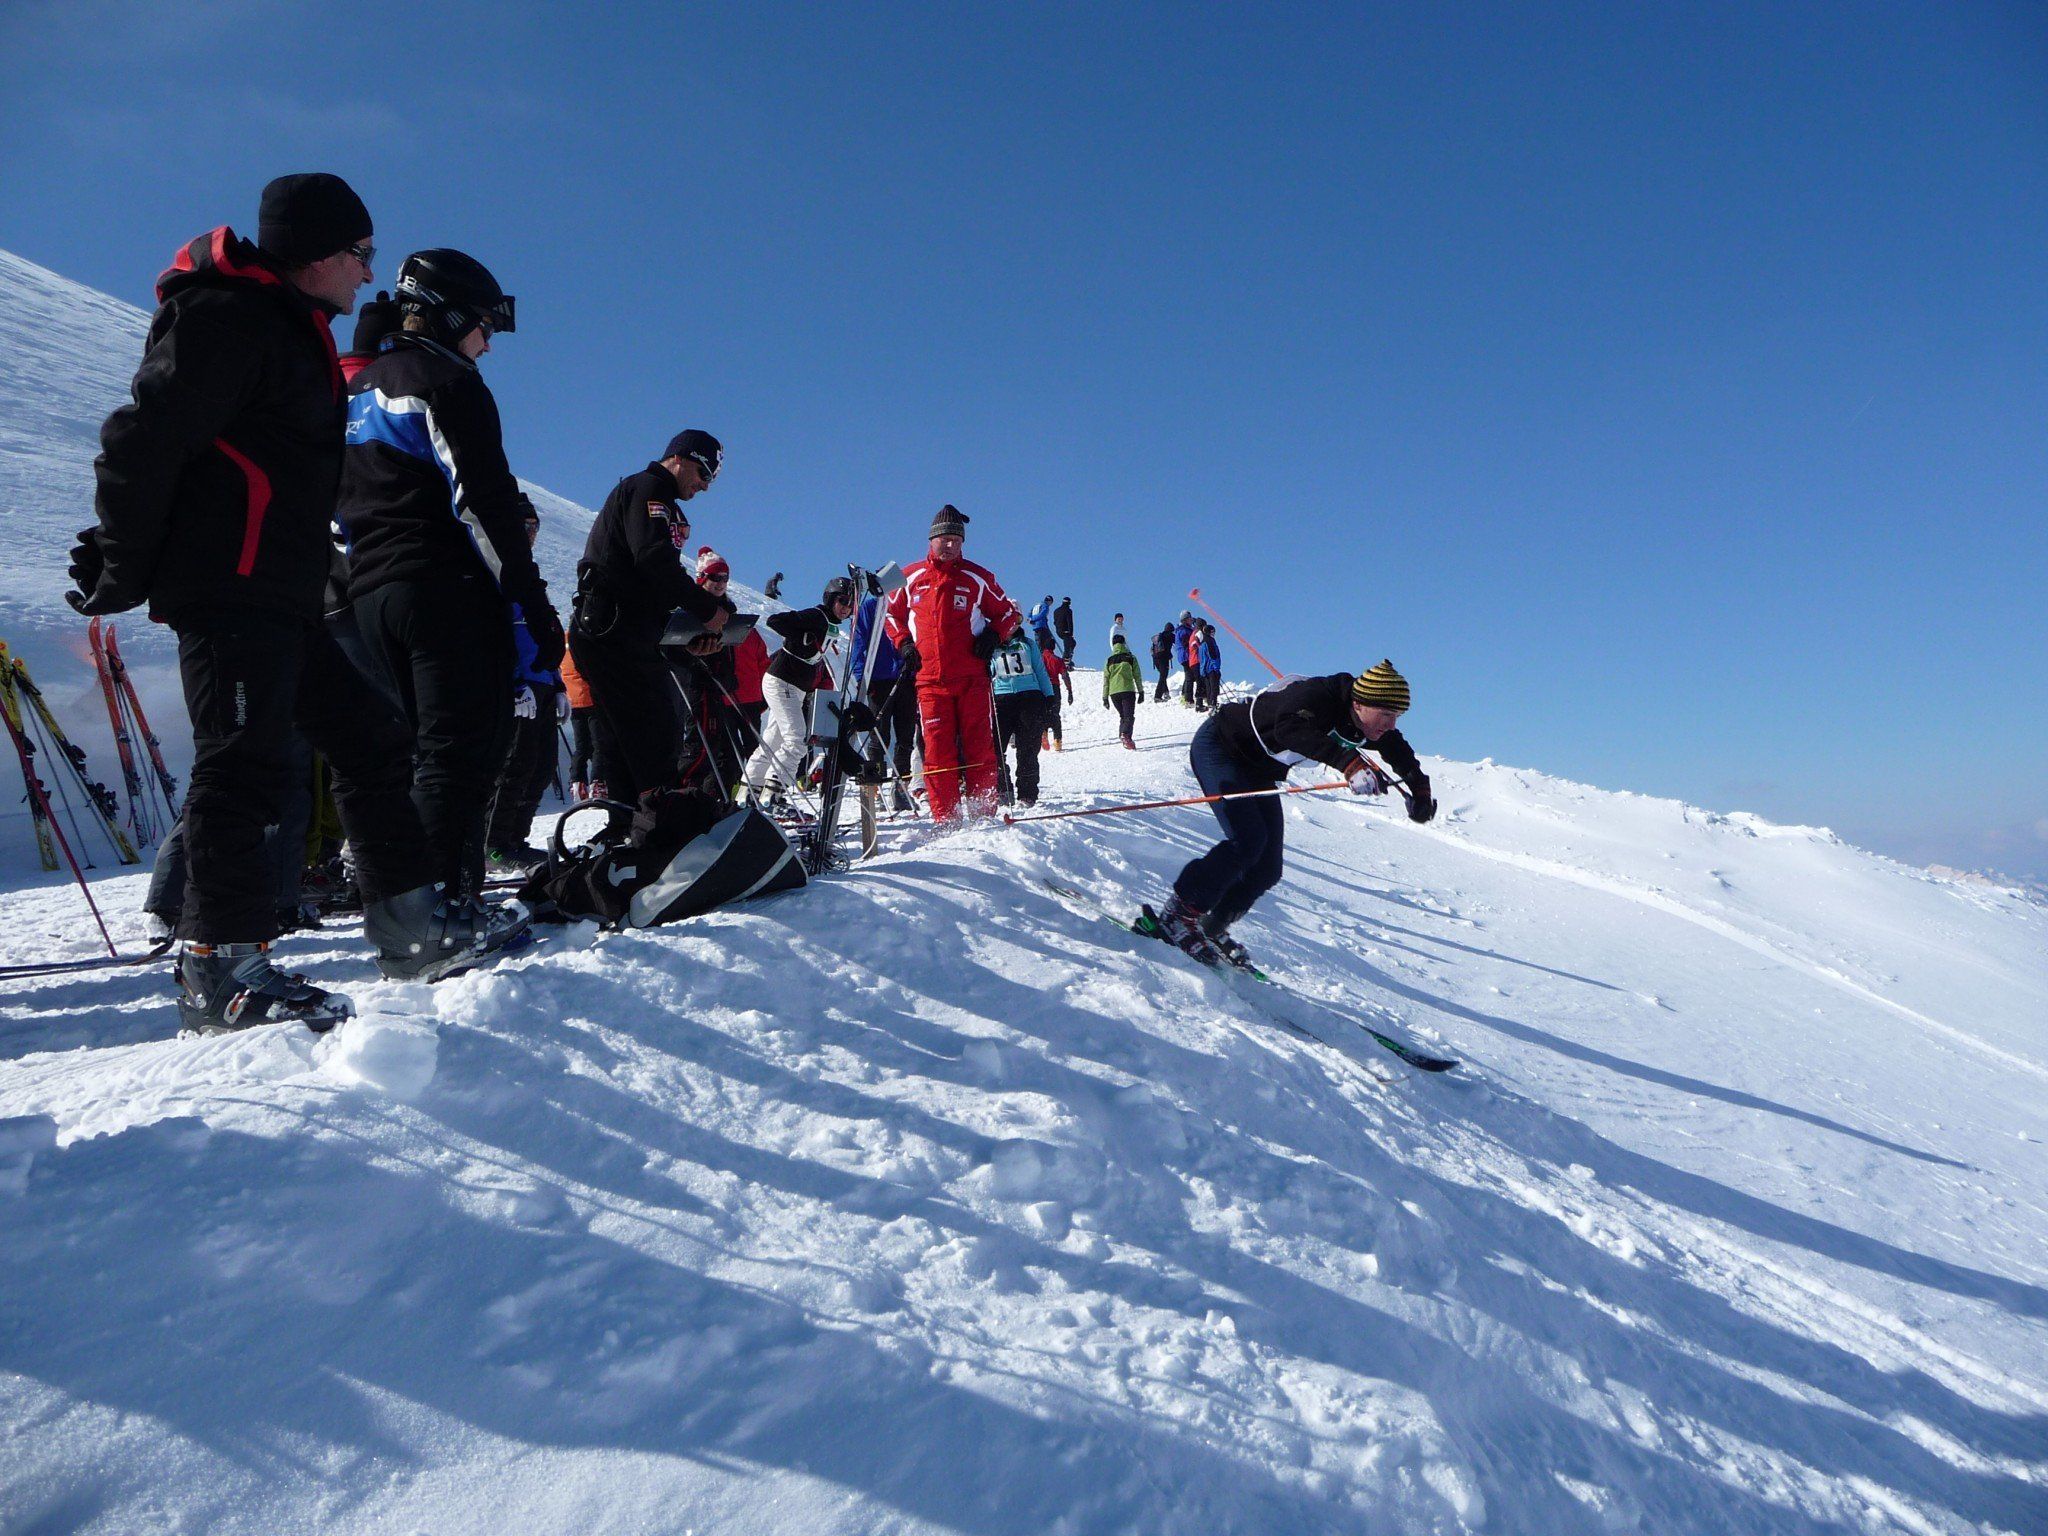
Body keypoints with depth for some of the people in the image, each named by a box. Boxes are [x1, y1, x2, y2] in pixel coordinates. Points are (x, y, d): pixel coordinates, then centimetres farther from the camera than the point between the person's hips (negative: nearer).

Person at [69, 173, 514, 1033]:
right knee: (246, 762, -11)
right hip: (227, 588, -10)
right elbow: (144, 439, -14)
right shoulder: (229, 318, -8)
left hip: (280, 598, 10)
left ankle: (409, 927, 13)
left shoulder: (290, 331, 23)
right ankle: (222, 968, -6)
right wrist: (124, 570, -11)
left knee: (368, 740, 8)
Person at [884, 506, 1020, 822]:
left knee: (979, 748, -1)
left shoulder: (977, 578, 7)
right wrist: (903, 643, 8)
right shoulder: (911, 578, 10)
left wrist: (993, 635, -1)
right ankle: (945, 819, 2)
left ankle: (983, 815, 6)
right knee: (938, 752, -2)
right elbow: (891, 612, 23)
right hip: (930, 680, 1)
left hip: (973, 679, -1)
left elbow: (1009, 613, 16)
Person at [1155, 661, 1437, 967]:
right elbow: (1289, 729, -55)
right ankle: (1178, 914, -16)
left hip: (1258, 773, 9)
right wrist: (1348, 762, -63)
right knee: (1248, 840, -26)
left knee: (1268, 867, 1)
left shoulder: (1365, 723, -8)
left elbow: (1397, 748, 15)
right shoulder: (1316, 697, -32)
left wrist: (1420, 791, 12)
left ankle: (1212, 928, 15)